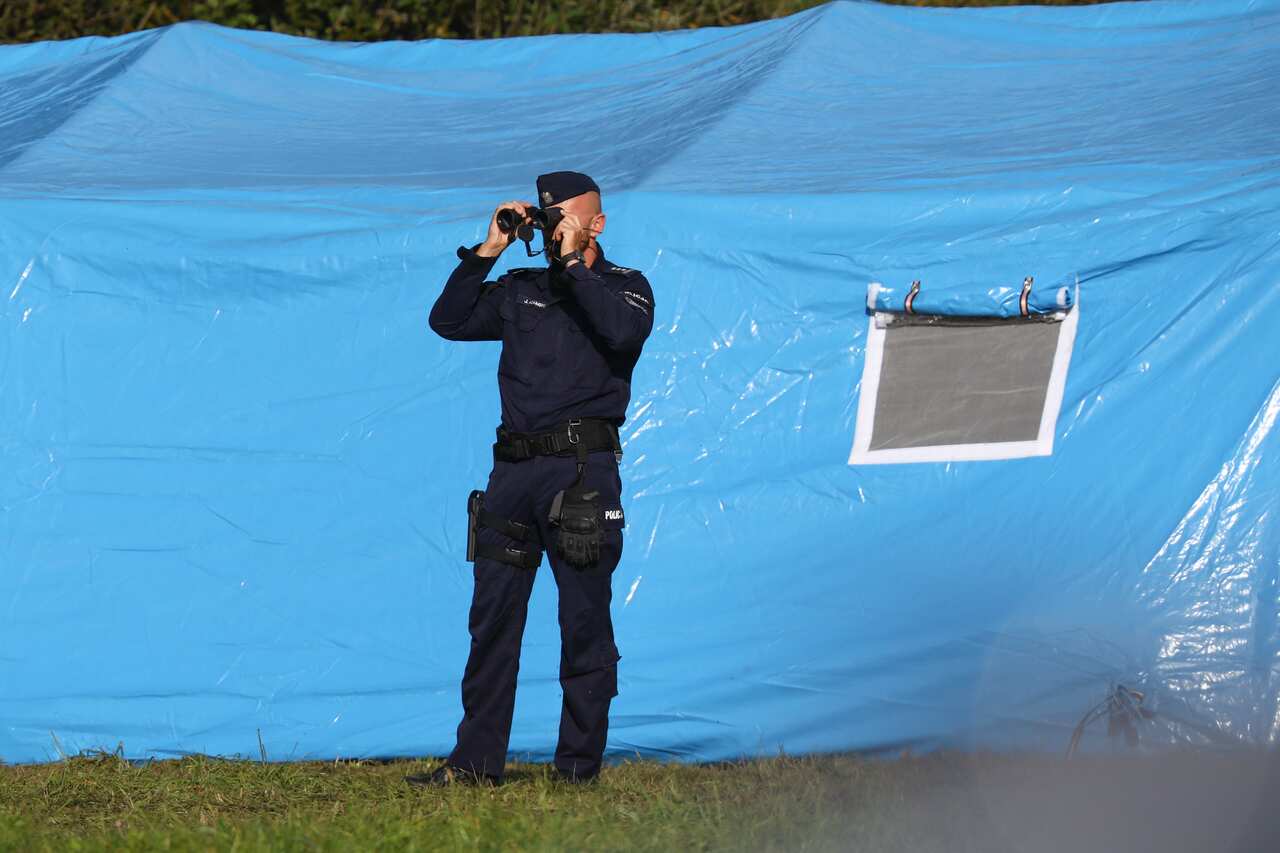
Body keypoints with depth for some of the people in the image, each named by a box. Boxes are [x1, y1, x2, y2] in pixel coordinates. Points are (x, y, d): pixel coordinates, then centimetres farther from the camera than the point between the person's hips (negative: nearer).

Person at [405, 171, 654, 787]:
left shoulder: (624, 286, 8)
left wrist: (572, 262, -10)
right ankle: (477, 761, 7)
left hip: (582, 466, -4)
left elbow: (622, 329, -15)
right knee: (492, 617, 3)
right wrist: (488, 251, 4)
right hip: (513, 466, 5)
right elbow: (448, 320, 9)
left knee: (584, 622, -2)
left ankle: (579, 766, 2)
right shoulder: (520, 290, 19)